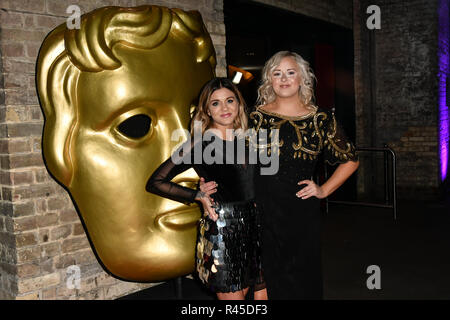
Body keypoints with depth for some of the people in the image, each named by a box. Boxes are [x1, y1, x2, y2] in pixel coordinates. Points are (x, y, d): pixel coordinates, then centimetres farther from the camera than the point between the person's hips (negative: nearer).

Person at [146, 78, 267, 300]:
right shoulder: (200, 145, -6)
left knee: (262, 293, 11)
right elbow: (155, 183, -5)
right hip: (221, 230, -6)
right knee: (233, 295, 1)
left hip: (254, 225, 6)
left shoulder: (245, 141, 9)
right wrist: (199, 196, -7)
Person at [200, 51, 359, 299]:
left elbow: (350, 160, 13)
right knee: (267, 280, 5)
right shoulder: (256, 117, 3)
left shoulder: (320, 118, 3)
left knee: (303, 280, 7)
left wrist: (324, 190, 5)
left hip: (302, 213, 0)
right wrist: (210, 184, -7)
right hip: (263, 211, 0)